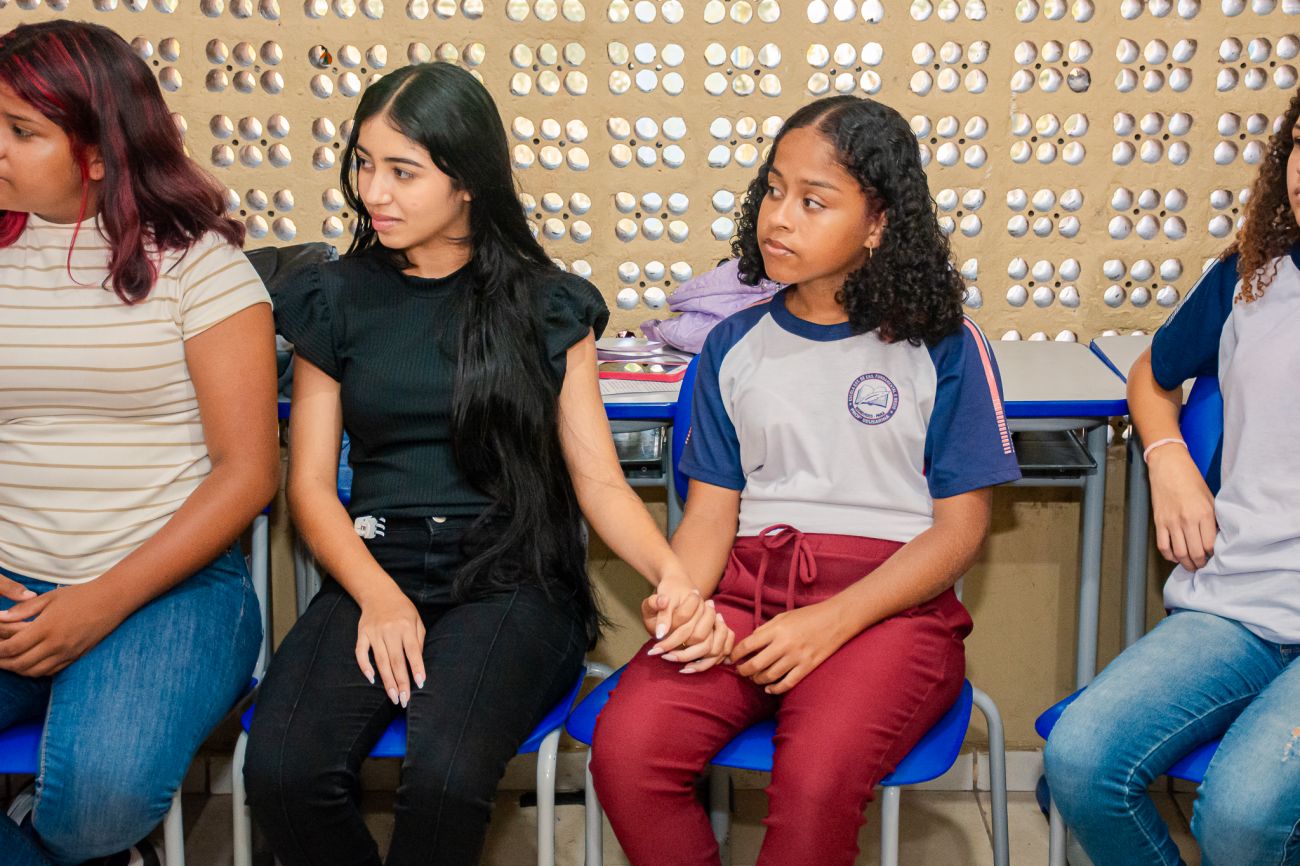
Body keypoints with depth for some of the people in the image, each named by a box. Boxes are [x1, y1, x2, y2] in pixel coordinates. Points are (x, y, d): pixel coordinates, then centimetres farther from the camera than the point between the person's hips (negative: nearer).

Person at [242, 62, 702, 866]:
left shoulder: (548, 306, 6)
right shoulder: (336, 300, 10)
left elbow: (598, 480, 4)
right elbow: (311, 482, 6)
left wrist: (669, 569, -17)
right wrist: (378, 595, -12)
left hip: (511, 578, -2)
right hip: (373, 571, 2)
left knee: (445, 777, -32)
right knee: (283, 771, -27)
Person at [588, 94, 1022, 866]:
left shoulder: (944, 347, 3)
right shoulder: (735, 347, 14)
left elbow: (960, 529, 0)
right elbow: (711, 512, 11)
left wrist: (831, 622, -13)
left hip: (890, 600, -3)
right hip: (746, 589, 3)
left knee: (818, 778, -33)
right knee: (626, 749, -24)